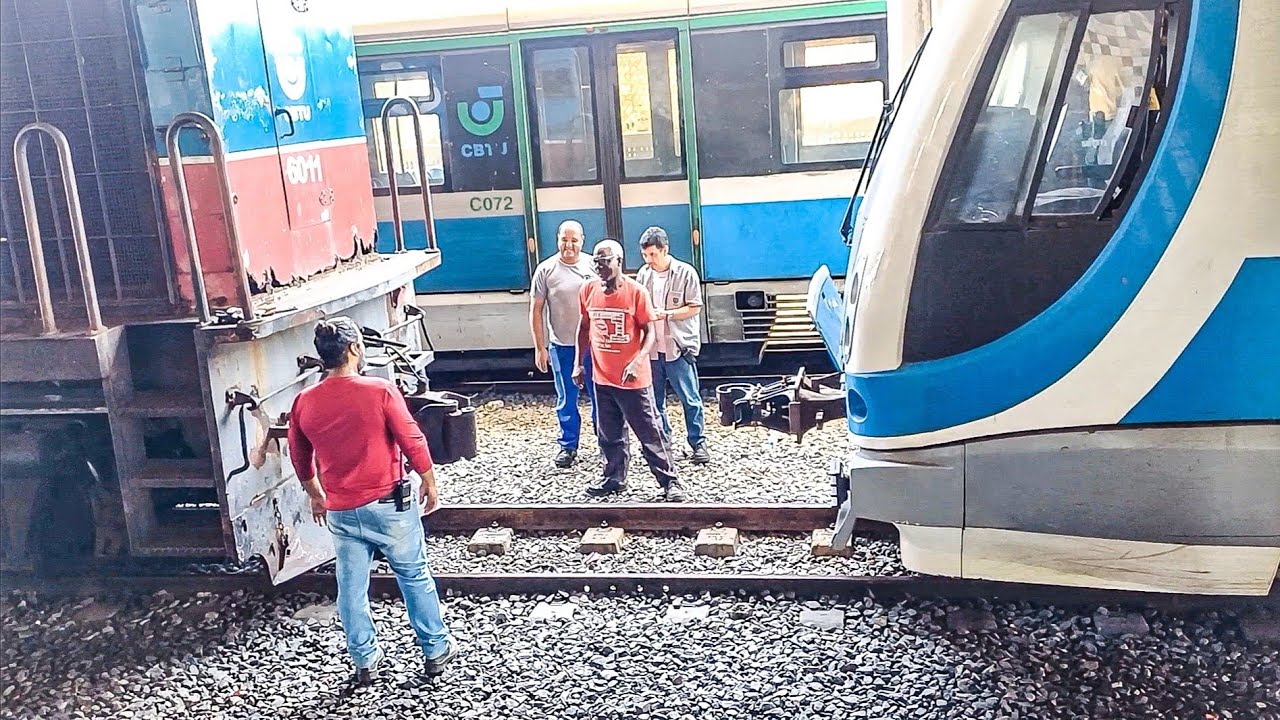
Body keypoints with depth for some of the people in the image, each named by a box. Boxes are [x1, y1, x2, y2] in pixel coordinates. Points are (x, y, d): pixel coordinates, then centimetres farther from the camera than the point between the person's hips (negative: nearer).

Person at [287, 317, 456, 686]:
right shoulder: (379, 390, -16)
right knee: (415, 577, 13)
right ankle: (436, 650, 24)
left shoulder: (304, 403, -2)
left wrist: (316, 496, 26)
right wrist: (429, 483, 4)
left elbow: (300, 460, 10)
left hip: (340, 511, 3)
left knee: (352, 587, 14)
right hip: (388, 505, -3)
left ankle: (365, 661, 26)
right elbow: (412, 441, -11)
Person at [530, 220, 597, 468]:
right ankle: (568, 446, 23)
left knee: (600, 396, 9)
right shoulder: (546, 270, -4)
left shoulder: (594, 266, -1)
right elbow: (536, 310, 0)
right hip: (562, 346, -1)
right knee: (566, 399, 9)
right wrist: (540, 348, -3)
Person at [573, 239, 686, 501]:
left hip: (633, 379, -4)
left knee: (650, 433, 1)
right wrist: (578, 363, 10)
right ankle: (614, 478, 31)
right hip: (603, 378, 5)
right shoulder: (588, 290, 1)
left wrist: (637, 361, -25)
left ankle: (670, 481, 11)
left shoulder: (636, 292, -12)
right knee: (609, 435, 16)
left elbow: (650, 332, -10)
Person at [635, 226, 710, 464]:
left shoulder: (685, 273, -7)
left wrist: (666, 314, -16)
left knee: (690, 399, 0)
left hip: (679, 347, -4)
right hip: (651, 348, 4)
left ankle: (698, 444, 10)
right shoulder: (643, 274, 5)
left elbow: (694, 308, -6)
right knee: (655, 400, 11)